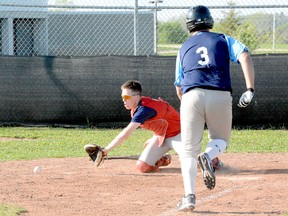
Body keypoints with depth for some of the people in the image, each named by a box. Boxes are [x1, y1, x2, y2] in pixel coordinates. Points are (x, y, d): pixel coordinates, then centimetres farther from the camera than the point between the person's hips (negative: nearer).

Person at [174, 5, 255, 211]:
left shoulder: (184, 48, 22)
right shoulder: (223, 40, 17)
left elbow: (179, 88, 24)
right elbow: (244, 55, -3)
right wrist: (250, 90, -8)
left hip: (191, 96, 1)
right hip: (221, 96, -1)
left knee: (189, 150, 8)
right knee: (221, 140, 22)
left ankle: (189, 196, -11)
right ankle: (208, 156, -13)